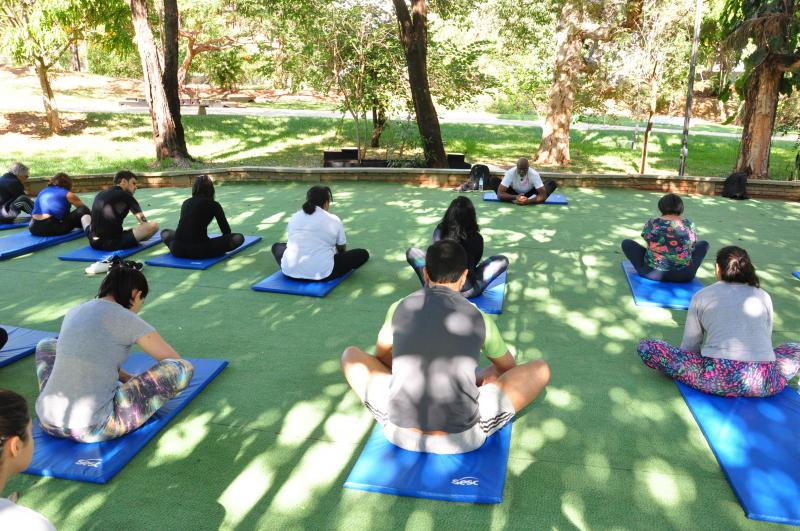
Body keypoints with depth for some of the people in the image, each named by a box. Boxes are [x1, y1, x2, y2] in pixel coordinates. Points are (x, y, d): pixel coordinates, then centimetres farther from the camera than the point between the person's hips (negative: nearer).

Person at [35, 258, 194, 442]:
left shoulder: (74, 312, 13)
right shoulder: (127, 320, -5)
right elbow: (177, 363, 4)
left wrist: (131, 380, 34)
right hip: (92, 430, -7)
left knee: (46, 345, 34)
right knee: (183, 368, -6)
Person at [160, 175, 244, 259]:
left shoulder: (186, 202, 20)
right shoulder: (213, 204, 6)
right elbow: (226, 230, 11)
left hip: (178, 250, 5)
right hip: (199, 250, -5)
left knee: (164, 232, 37)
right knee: (239, 237, 3)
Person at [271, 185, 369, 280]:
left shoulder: (294, 217, 13)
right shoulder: (334, 220, 2)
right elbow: (342, 249, 18)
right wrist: (335, 251, 42)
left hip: (290, 270, 4)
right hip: (321, 273, -4)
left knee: (277, 246, 34)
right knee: (363, 254, 7)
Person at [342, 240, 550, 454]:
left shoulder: (400, 308, 5)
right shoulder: (479, 318, 3)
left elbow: (381, 358, 25)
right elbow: (509, 369, 22)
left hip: (401, 433, 2)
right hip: (462, 439, -1)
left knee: (351, 355, 24)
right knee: (540, 368, 14)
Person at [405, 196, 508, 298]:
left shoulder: (439, 231, -2)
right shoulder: (476, 238, -5)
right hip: (465, 289, -1)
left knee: (411, 252, 23)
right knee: (502, 260, 16)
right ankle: (465, 293, 0)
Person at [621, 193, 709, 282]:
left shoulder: (651, 223, -6)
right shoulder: (689, 224, -4)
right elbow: (693, 245, 11)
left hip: (652, 272, -1)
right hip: (683, 275, 1)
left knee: (626, 243, 16)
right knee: (704, 244, 25)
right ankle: (689, 271, 18)